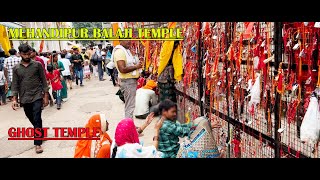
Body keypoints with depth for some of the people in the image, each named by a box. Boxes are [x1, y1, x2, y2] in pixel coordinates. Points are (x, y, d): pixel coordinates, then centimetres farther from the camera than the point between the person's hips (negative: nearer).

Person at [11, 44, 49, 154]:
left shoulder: (37, 65, -2)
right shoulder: (16, 68, 5)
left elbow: (43, 81, 0)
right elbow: (15, 84, 6)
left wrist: (45, 96, -3)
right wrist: (14, 99, -4)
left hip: (37, 97, -3)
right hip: (24, 99, 3)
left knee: (37, 119, -8)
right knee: (32, 119, 14)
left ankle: (38, 143, -2)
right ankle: (41, 133, 36)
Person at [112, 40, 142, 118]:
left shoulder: (126, 50, 16)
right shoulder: (120, 51, -17)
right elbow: (122, 69, -25)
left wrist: (137, 64, 9)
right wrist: (136, 66, -19)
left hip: (132, 80, 10)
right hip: (127, 81, -10)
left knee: (129, 104, 18)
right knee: (130, 105, -7)